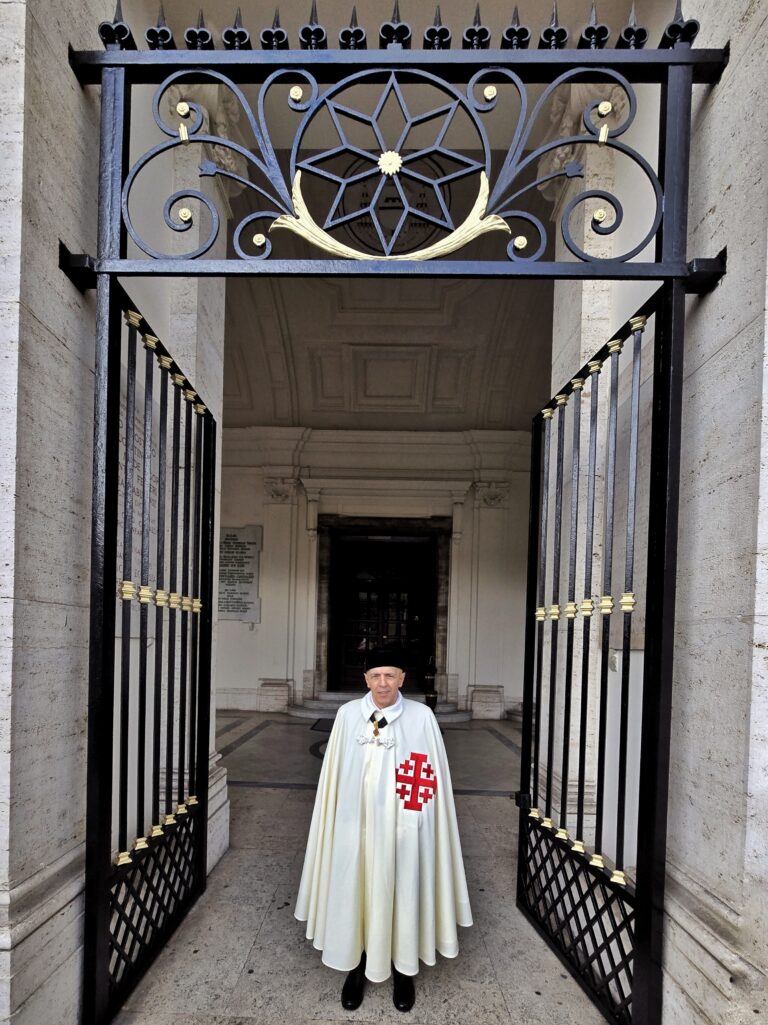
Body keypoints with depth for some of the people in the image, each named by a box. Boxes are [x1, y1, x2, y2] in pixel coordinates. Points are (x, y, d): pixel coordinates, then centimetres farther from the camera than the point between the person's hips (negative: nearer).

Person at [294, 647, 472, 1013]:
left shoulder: (422, 717, -9)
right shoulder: (347, 715, -4)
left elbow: (432, 779, -4)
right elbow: (334, 777, 3)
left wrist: (426, 827, -5)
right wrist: (334, 822, 3)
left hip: (402, 828, -1)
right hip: (356, 825, 1)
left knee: (401, 896, 12)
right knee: (355, 895, 13)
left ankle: (403, 972, 34)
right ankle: (357, 968, 35)